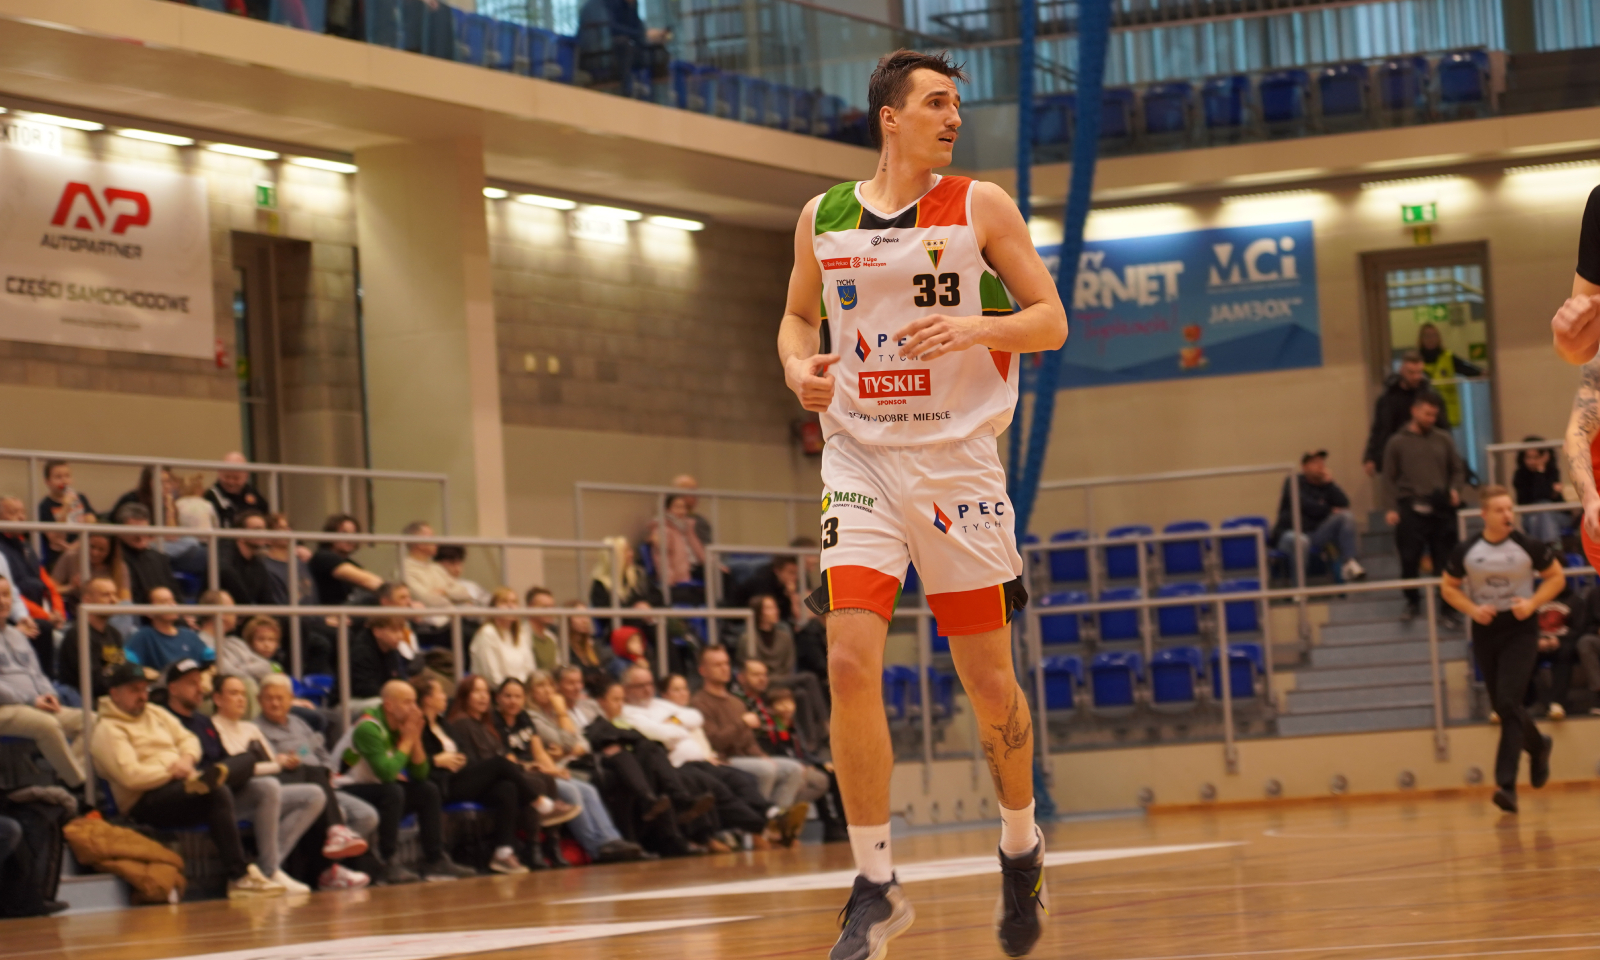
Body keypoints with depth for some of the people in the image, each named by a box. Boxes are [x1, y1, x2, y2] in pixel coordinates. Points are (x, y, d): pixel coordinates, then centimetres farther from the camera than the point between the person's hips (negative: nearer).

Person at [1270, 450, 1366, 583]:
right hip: (1291, 534, -6)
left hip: (1317, 536, 6)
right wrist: (1330, 511, -2)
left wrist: (1329, 483, -5)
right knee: (1301, 541, -42)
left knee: (1346, 517, -13)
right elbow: (1308, 507, -15)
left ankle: (1348, 564, -21)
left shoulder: (1325, 485, 15)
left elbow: (1344, 505, 0)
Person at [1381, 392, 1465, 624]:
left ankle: (1448, 606, 8)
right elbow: (1389, 478, 3)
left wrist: (1455, 489, -3)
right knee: (1409, 560, -2)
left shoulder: (1443, 440, 12)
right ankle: (1412, 602, 17)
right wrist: (1390, 508, -7)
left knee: (1445, 561, 1)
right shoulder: (1397, 443, 5)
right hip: (1411, 509, -2)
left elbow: (1457, 470, 17)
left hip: (1441, 509, 2)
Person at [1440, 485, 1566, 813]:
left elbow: (1557, 577, 2)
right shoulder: (1466, 552, -4)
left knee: (1509, 703, -15)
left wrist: (1532, 603, -13)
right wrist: (1473, 609, -11)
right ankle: (1538, 746, 43)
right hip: (1485, 631, 3)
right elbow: (1448, 586, 6)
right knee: (1502, 706, 12)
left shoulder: (1529, 547, -8)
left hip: (1520, 630, -3)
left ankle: (1506, 784, -15)